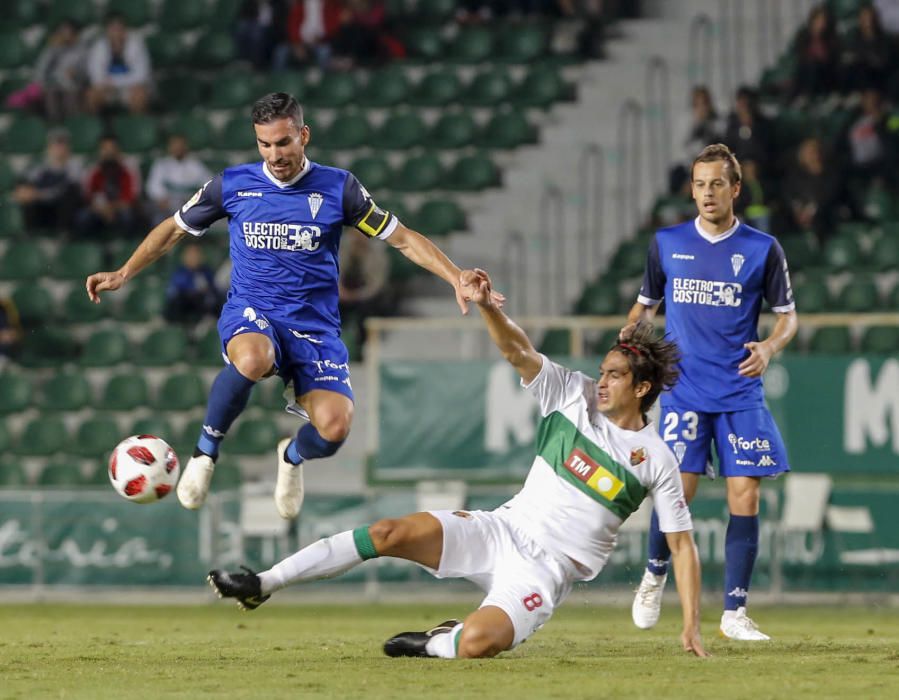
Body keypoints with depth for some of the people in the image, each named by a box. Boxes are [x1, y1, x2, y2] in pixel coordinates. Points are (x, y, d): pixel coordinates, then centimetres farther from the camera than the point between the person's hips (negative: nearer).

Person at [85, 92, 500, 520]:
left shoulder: (338, 188, 0)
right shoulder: (232, 185, 2)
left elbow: (403, 239, 5)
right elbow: (174, 229, 17)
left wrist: (458, 280, -6)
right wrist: (122, 275, 11)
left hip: (315, 325, 1)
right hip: (250, 314, -1)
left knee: (334, 428, -23)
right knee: (252, 359, -40)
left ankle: (293, 456, 17)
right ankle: (206, 451, -14)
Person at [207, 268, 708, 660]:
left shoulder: (656, 460, -5)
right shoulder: (574, 395, 4)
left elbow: (682, 543, -1)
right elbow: (518, 351, -9)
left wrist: (692, 625, -8)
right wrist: (487, 305, -30)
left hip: (547, 570, -4)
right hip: (505, 529, 4)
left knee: (476, 643, -32)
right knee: (394, 532, -18)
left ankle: (436, 644, 5)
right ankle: (264, 584, -11)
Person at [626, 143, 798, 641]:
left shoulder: (762, 249, 2)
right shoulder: (667, 244, 6)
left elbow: (787, 315, 8)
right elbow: (646, 302, 18)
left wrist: (770, 347, -13)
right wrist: (629, 331, -3)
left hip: (741, 393, 0)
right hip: (683, 390, 0)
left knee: (745, 497, -6)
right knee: (677, 491, -10)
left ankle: (734, 612, 2)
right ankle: (655, 573, 20)